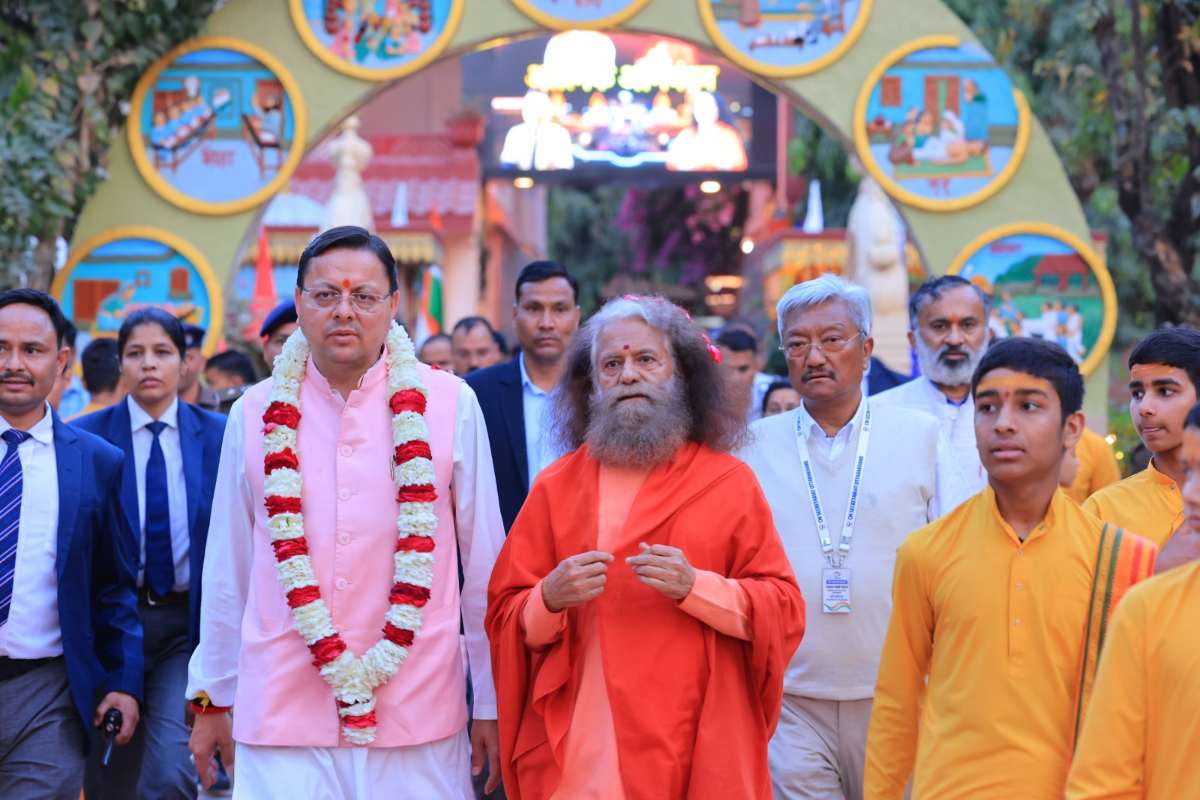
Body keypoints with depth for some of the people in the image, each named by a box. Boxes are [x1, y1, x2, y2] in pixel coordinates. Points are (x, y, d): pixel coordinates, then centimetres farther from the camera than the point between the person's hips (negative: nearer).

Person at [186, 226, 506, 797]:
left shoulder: (449, 405, -1)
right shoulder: (257, 415, 3)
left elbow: (484, 565, 2)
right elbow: (225, 573, 10)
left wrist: (491, 703, 4)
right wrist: (210, 698, 14)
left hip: (419, 718, -1)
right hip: (281, 719, 1)